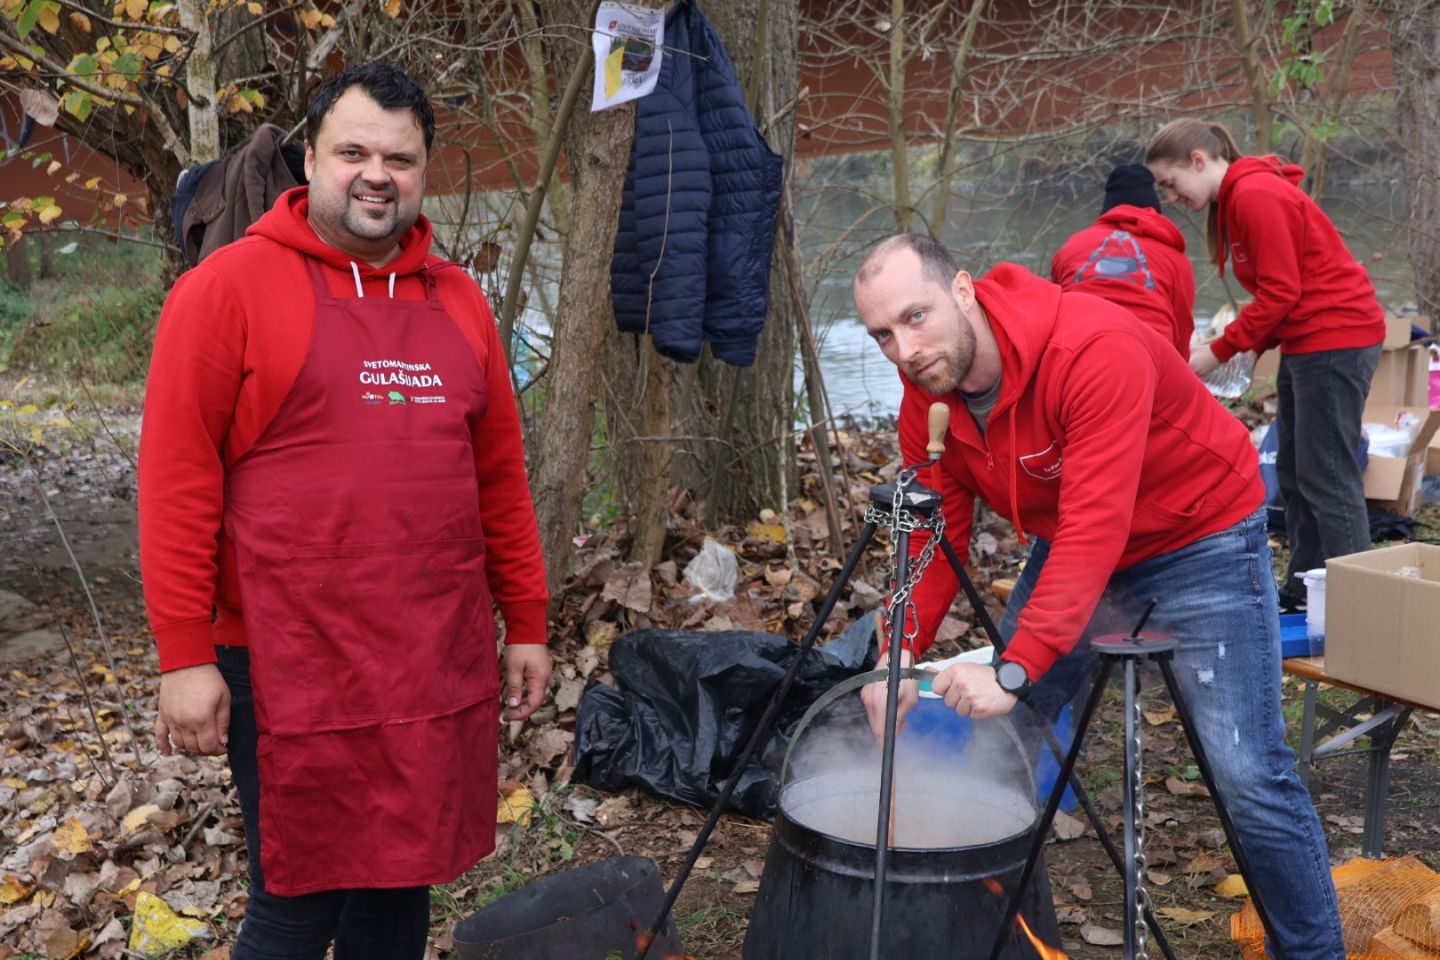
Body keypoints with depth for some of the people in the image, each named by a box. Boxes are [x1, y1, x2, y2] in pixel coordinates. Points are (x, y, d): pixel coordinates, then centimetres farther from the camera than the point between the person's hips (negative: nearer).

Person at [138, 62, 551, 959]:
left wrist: (527, 623, 12)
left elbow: (500, 474, 11)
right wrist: (185, 656, -10)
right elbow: (176, 481, -8)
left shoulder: (457, 300, 10)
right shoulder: (230, 288, -6)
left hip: (442, 661, 5)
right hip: (292, 667, -4)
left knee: (403, 882, 17)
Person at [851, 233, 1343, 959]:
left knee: (1249, 776, -9)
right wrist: (898, 661, -21)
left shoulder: (1095, 351, -33)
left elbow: (1096, 531, -39)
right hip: (1066, 549, 6)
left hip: (1198, 539, -6)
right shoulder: (926, 393, -11)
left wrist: (1014, 669, -45)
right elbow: (932, 538, -8)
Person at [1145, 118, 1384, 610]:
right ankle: (1302, 591, 21)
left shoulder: (1256, 195, -16)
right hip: (1305, 341, 10)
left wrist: (1220, 351, -14)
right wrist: (1253, 345, 2)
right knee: (1294, 473, 13)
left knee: (1326, 477, -7)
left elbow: (1281, 291, -19)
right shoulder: (1237, 197, 14)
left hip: (1334, 338, -10)